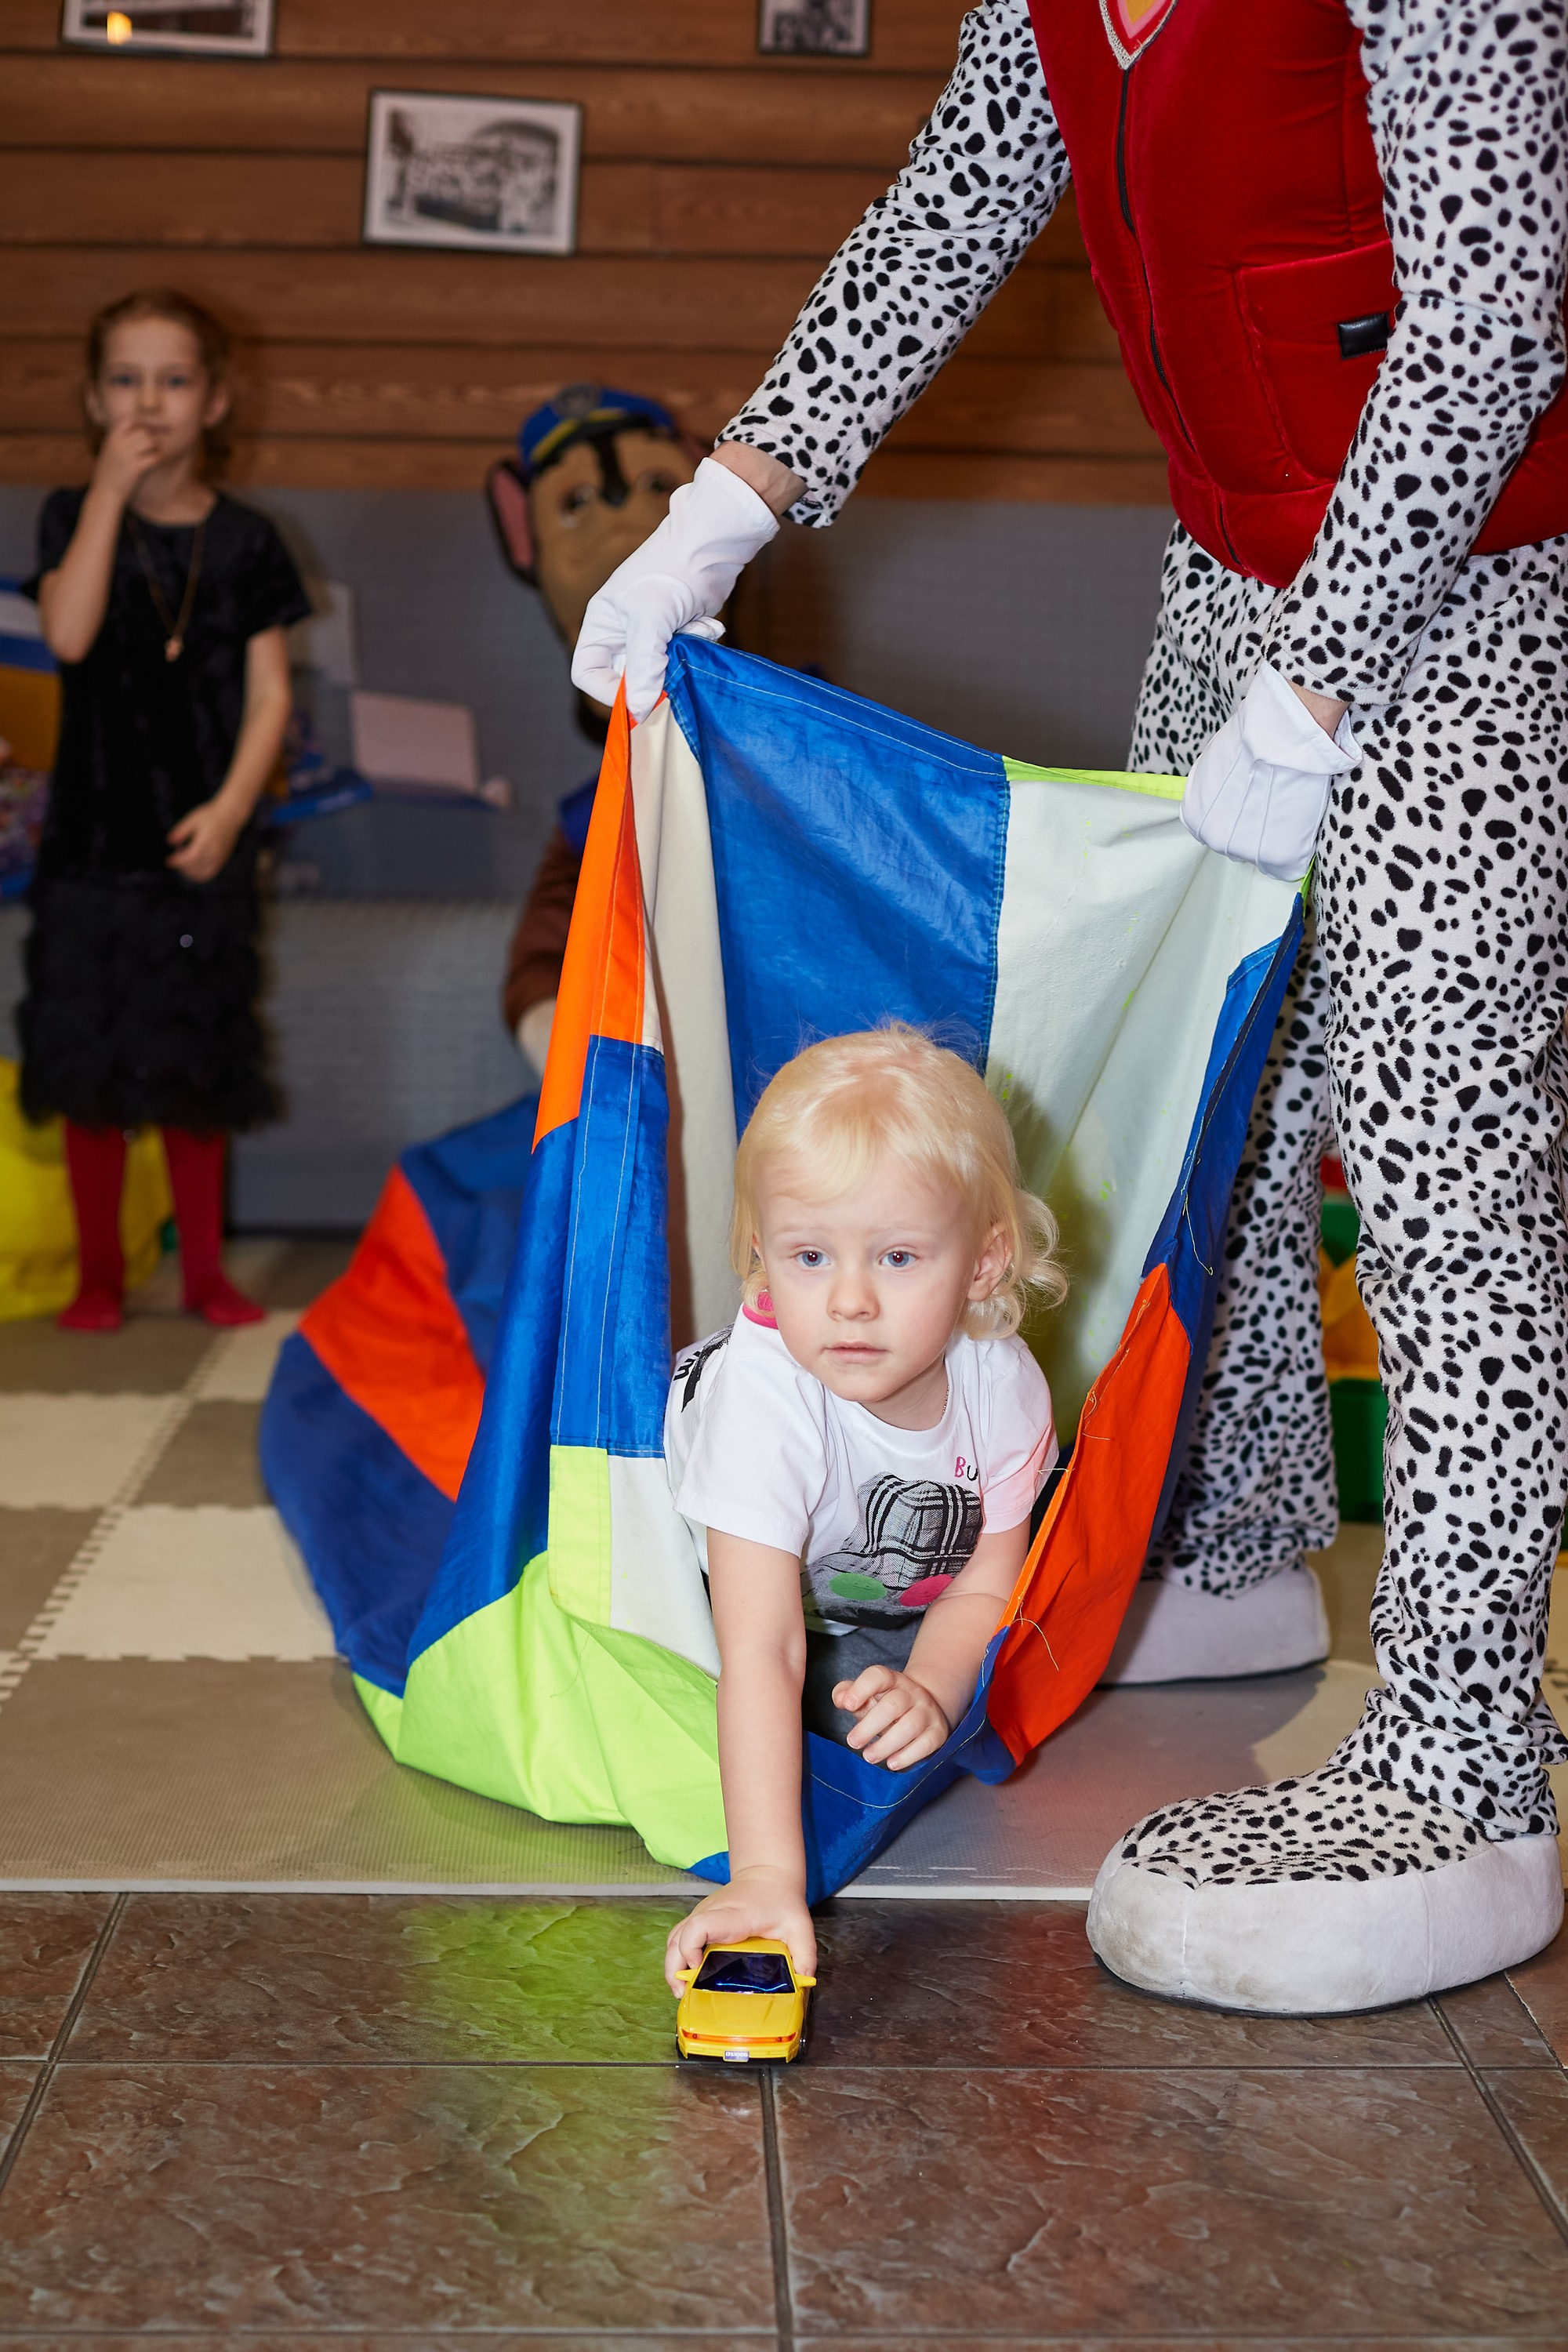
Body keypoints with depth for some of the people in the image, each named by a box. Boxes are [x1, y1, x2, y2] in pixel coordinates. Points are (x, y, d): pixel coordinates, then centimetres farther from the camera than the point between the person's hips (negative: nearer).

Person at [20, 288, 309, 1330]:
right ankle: (100, 1272, 17)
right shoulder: (77, 518, 1)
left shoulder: (245, 540, 2)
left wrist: (229, 809, -14)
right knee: (92, 1069, 4)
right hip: (95, 840, 0)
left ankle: (205, 1268, 21)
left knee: (196, 1068, 9)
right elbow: (70, 635, -17)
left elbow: (270, 696, -1)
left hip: (204, 843, 0)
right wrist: (112, 488, -18)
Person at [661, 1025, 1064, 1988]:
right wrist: (768, 1876, -56)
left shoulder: (1002, 1380, -29)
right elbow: (760, 1652, -48)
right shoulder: (763, 1398, -42)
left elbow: (984, 1587, -14)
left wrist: (929, 1687, -36)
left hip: (894, 1606, 2)